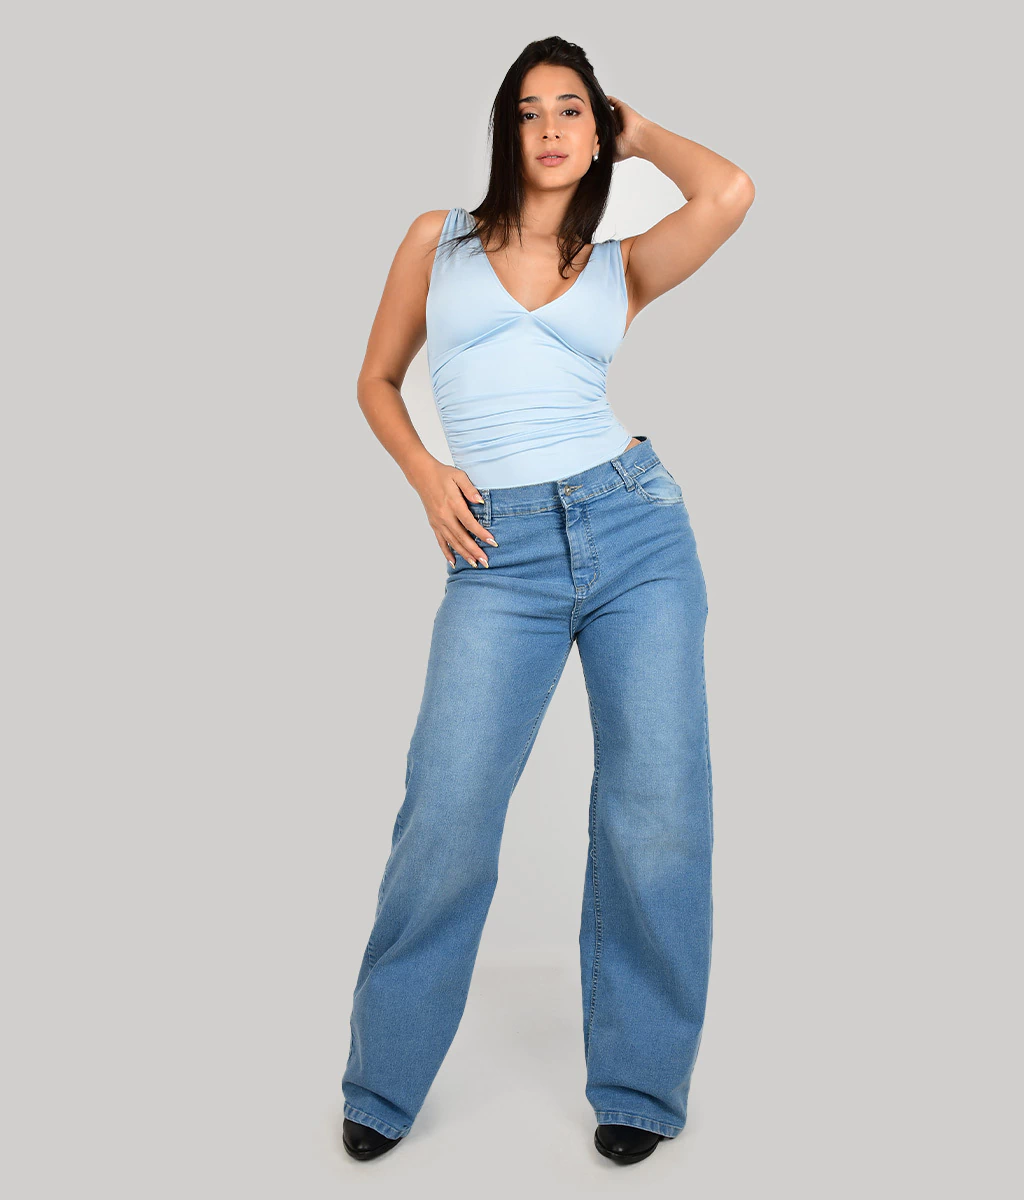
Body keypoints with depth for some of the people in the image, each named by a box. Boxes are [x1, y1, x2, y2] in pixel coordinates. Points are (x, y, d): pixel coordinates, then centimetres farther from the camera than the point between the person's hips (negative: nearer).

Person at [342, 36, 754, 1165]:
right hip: (499, 556, -1)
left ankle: (637, 1082, 21)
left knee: (658, 814, 1)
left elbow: (730, 194, -8)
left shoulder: (622, 265, 11)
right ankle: (383, 1085, 17)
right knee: (446, 824, -6)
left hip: (634, 528, 1)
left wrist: (640, 131, 12)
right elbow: (377, 379, 20)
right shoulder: (438, 238, 13)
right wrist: (424, 473, 1)